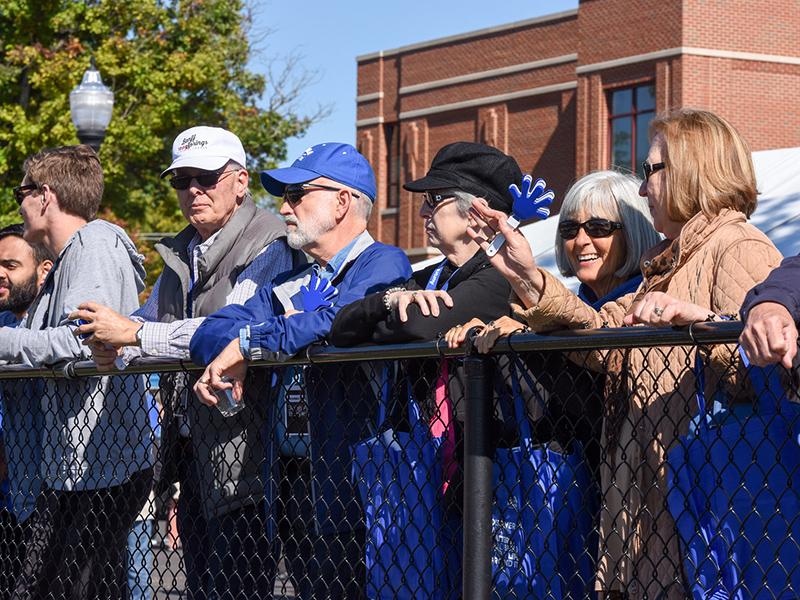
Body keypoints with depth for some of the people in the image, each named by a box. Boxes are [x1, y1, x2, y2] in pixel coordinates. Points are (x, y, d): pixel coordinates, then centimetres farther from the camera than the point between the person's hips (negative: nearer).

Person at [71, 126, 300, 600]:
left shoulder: (268, 246, -11)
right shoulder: (181, 254, 17)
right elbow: (146, 321, 22)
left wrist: (135, 335, -22)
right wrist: (114, 348, -4)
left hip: (242, 452, -9)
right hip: (192, 453, 9)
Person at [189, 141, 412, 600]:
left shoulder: (384, 265, -3)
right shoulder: (286, 288, 21)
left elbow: (343, 321, -23)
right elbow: (210, 333, 11)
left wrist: (250, 343, -15)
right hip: (297, 493, 7)